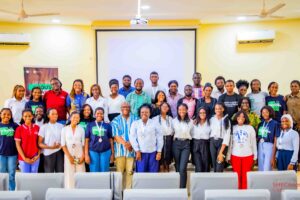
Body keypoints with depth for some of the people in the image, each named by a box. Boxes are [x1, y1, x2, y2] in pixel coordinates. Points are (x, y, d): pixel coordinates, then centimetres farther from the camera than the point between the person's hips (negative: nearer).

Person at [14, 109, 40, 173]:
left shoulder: (37, 128, 1)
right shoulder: (19, 129, -5)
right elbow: (18, 145, -5)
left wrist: (38, 155, -5)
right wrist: (24, 158, -10)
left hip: (35, 158, 2)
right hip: (23, 158, -2)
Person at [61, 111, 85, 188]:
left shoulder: (81, 129, 5)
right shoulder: (64, 129, 1)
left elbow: (83, 144, 7)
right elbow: (63, 144, -2)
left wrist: (83, 156, -5)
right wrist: (69, 156, -10)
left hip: (79, 154, 1)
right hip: (69, 154, -1)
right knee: (70, 175, -3)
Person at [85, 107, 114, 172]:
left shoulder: (107, 126, 7)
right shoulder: (90, 125, 6)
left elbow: (111, 140, 8)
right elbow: (87, 140, 5)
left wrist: (112, 153, 4)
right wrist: (86, 154, -1)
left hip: (105, 151, 1)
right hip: (93, 151, 0)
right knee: (94, 173, 3)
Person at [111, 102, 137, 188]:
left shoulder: (135, 119, 10)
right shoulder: (116, 120, 9)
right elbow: (116, 135, -1)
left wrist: (131, 143, -13)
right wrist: (125, 143, -14)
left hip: (131, 149, 1)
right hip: (120, 149, 0)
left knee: (130, 171, 0)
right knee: (120, 171, 1)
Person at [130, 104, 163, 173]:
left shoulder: (154, 123, 2)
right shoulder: (135, 124, 3)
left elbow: (159, 137, 3)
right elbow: (132, 138, 0)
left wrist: (159, 152, 0)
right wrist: (137, 151, -4)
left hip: (153, 152, 0)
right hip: (141, 153, 0)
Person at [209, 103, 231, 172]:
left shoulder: (226, 120, -3)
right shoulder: (211, 119, 8)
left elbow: (227, 135, -8)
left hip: (222, 143, -3)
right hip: (212, 142, 3)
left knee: (219, 167, -11)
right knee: (214, 164, 2)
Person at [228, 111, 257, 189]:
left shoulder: (250, 128, 3)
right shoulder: (233, 128, 5)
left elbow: (253, 143, 6)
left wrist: (255, 156, 5)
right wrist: (228, 156, 5)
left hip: (248, 155, -1)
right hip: (235, 155, 1)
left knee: (246, 176, 2)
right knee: (237, 176, 3)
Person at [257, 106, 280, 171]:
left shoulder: (275, 124, -8)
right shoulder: (261, 123, 8)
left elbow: (275, 141, -9)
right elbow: (257, 138, 9)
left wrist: (273, 156, -12)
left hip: (269, 147, -5)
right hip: (260, 147, 5)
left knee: (266, 170, -8)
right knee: (261, 170, 12)